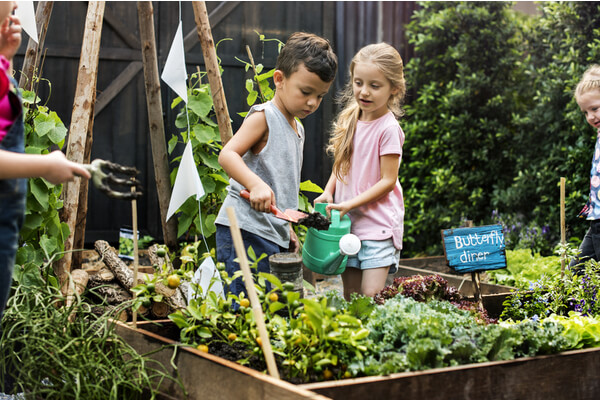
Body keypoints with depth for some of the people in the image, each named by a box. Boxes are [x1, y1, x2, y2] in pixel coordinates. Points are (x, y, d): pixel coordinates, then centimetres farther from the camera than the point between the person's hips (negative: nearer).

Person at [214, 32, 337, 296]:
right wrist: (256, 185, -34)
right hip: (246, 231, -9)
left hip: (274, 236, 9)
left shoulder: (297, 128, 20)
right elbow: (227, 155, -19)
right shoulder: (264, 116, -7)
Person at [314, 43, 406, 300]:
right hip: (346, 222, 6)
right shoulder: (350, 121, 8)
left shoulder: (388, 128, -13)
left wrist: (350, 204, -18)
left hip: (378, 225, -6)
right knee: (350, 297, 10)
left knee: (371, 297, -13)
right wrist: (328, 192, 1)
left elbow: (388, 181, -13)